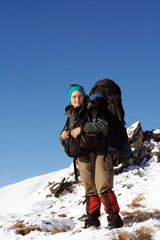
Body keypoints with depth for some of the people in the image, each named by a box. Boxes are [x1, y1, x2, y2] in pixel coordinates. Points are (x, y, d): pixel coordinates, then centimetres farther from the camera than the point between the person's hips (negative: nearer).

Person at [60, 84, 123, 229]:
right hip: (83, 156, 5)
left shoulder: (92, 110, -3)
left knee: (103, 186, -14)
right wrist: (63, 136, -6)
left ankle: (114, 217, -12)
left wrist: (82, 128, -26)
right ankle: (92, 218, 15)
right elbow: (65, 141, 18)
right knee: (90, 190, 7)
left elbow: (103, 126, -21)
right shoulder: (71, 116, 14)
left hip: (99, 152, -5)